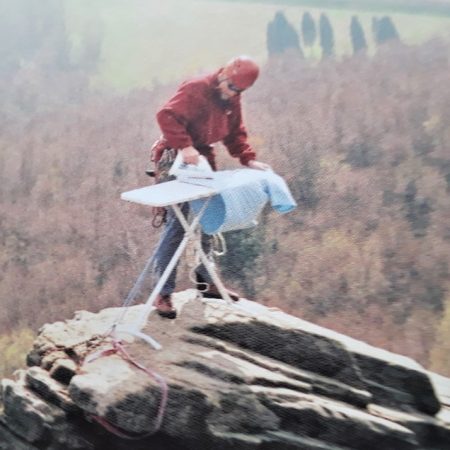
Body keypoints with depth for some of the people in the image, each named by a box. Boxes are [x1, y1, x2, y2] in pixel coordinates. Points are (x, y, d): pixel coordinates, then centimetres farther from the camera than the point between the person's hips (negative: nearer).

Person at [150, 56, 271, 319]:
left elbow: (235, 133, 14)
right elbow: (167, 116, -29)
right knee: (177, 224, -10)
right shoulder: (196, 89, -19)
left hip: (203, 159, 9)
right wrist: (184, 146, -39)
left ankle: (206, 281, 28)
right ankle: (164, 293, -3)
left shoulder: (232, 100, 7)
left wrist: (249, 159, -1)